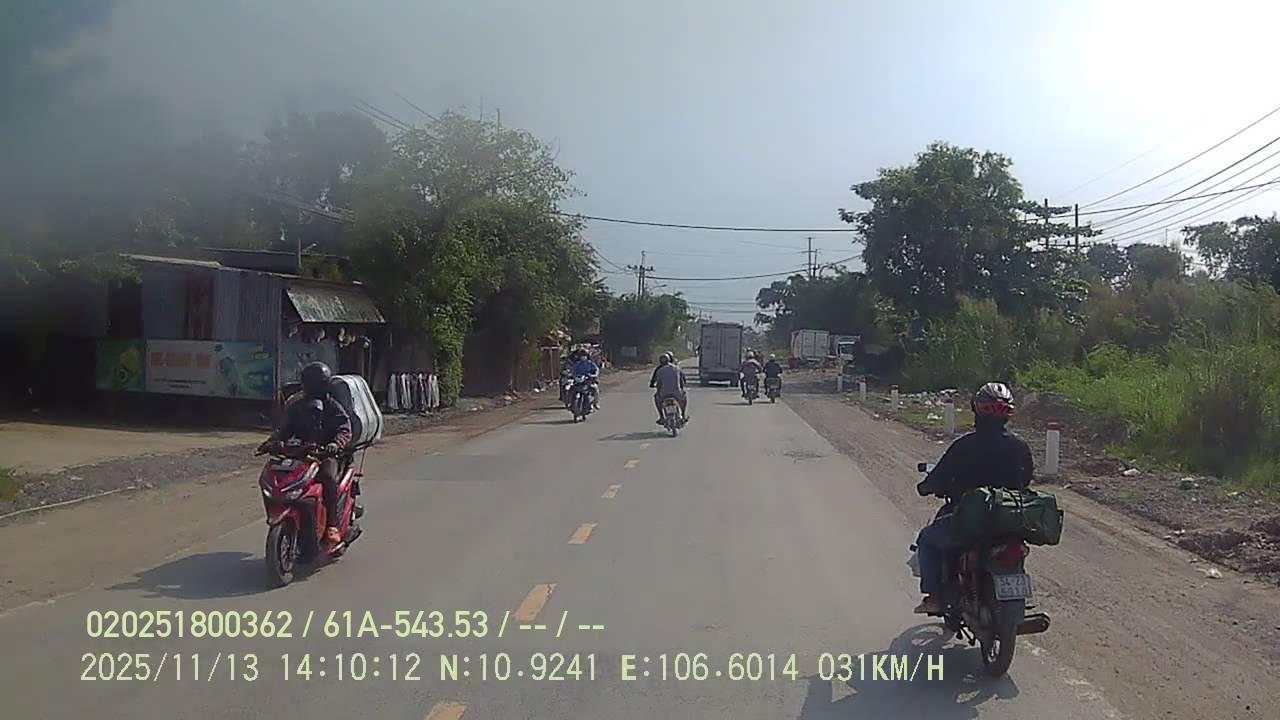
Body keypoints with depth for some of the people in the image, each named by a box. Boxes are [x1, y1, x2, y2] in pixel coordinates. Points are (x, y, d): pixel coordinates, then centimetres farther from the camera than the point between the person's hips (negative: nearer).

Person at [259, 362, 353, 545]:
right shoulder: (296, 407, 17)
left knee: (328, 477, -34)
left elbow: (345, 430, -7)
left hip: (325, 454, -4)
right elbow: (285, 428, 12)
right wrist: (272, 441, -10)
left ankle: (332, 525, -31)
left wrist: (336, 443, -29)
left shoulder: (334, 408, 5)